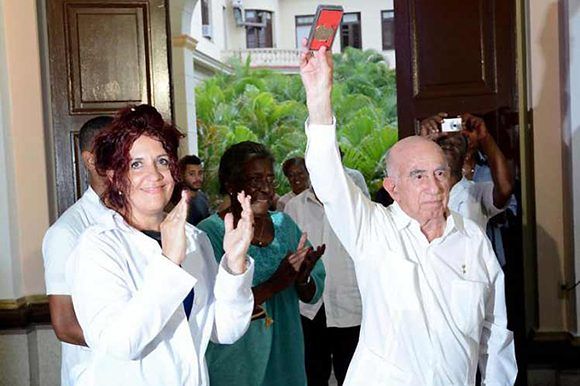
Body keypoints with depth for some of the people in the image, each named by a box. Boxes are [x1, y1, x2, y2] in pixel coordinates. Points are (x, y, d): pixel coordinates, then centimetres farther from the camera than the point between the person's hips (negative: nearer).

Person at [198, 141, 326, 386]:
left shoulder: (285, 224, 0)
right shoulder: (209, 233, -16)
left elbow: (314, 294, 3)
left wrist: (303, 279, -18)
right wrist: (274, 284, -28)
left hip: (286, 359, 5)